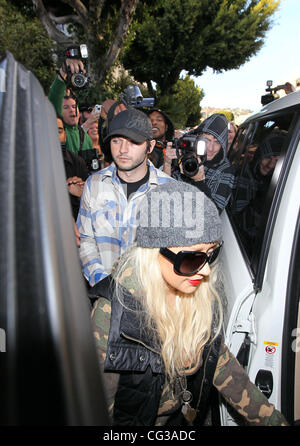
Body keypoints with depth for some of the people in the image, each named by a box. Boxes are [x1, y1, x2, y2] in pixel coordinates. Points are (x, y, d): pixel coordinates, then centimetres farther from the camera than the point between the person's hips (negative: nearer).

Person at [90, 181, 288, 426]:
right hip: (137, 420, -3)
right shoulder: (112, 314, -31)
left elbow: (218, 359, -5)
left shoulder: (204, 294, -17)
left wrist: (270, 418, -5)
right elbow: (102, 406, -20)